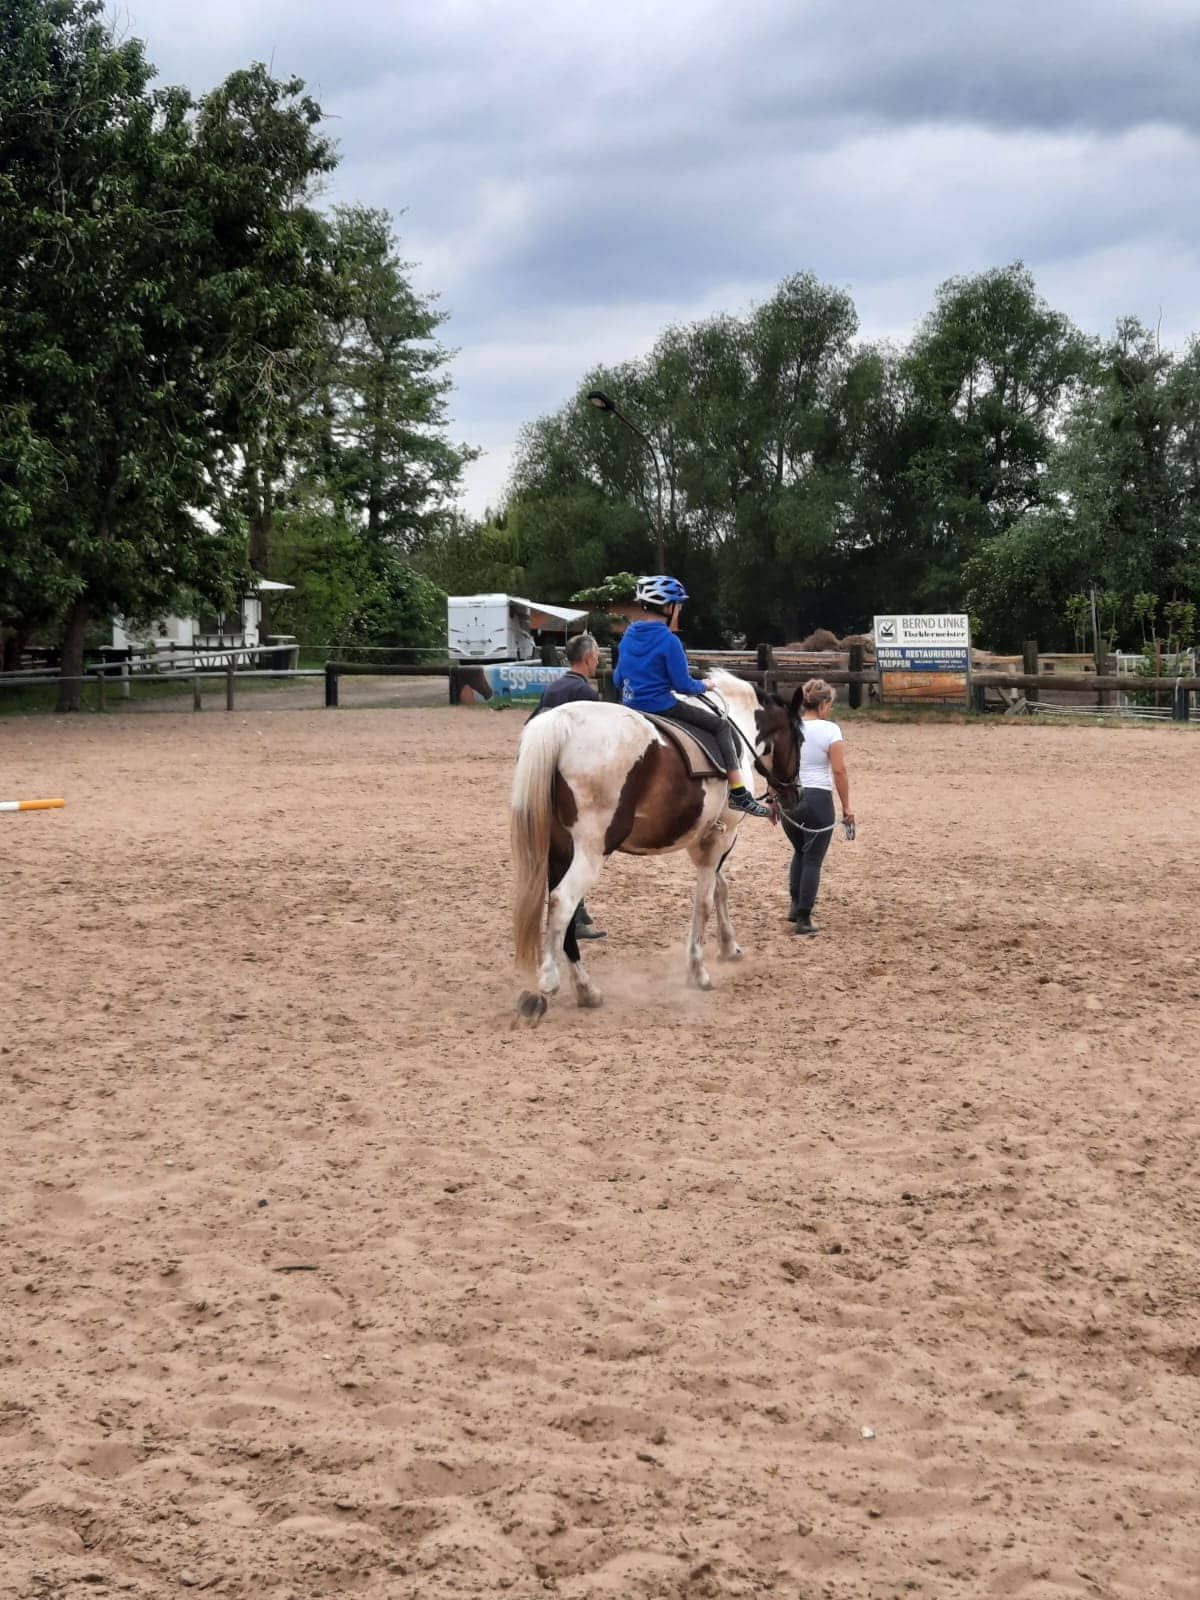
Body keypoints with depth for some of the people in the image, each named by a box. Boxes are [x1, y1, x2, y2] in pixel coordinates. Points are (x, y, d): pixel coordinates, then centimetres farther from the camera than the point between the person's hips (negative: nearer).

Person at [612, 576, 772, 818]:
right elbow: (683, 685, -15)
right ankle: (739, 794, -2)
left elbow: (617, 680, 13)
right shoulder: (669, 641, -16)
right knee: (721, 725, 3)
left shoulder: (628, 636, 6)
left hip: (630, 708, 8)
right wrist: (703, 686, 6)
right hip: (662, 706, -7)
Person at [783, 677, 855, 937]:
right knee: (812, 859, 3)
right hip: (818, 800, -5)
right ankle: (803, 919, 3)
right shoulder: (830, 730, -9)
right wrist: (846, 807, -3)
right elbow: (839, 771, -11)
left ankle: (796, 905, 25)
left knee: (800, 851, 27)